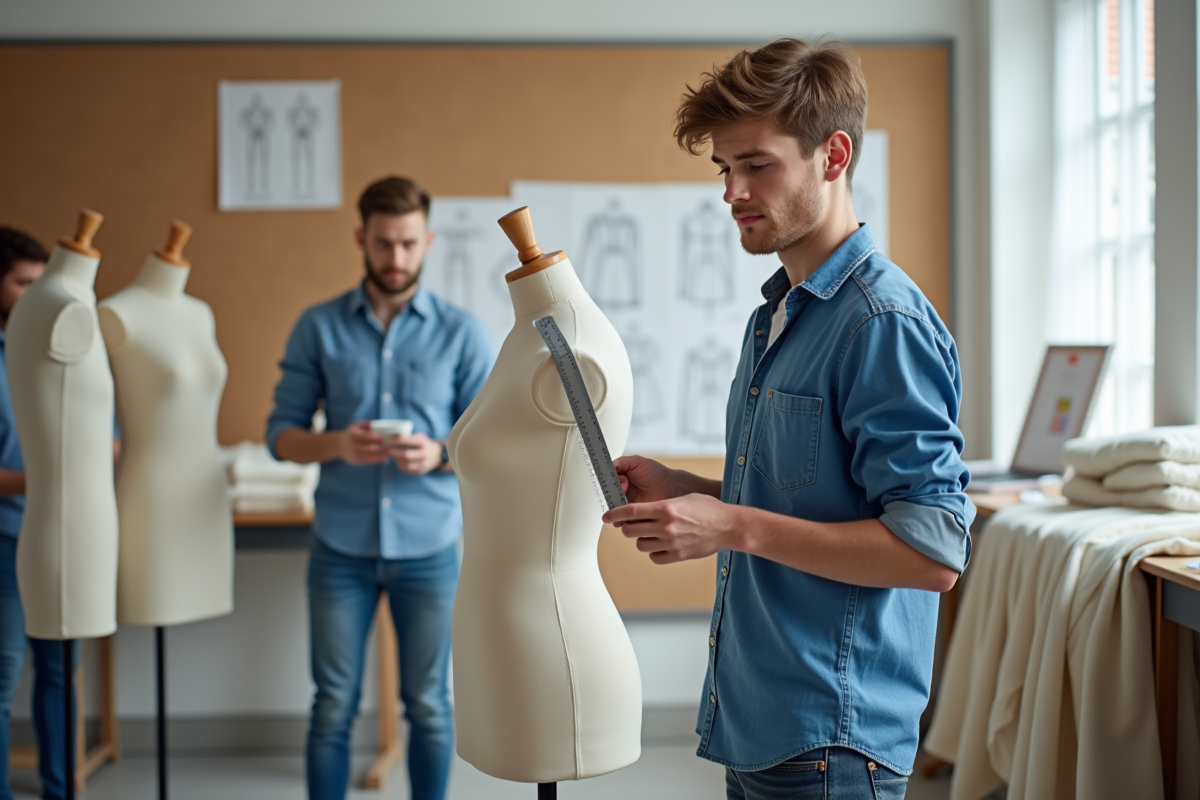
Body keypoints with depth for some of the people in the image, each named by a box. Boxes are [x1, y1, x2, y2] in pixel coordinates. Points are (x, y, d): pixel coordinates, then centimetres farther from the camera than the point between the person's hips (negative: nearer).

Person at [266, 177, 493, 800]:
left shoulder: (462, 332, 0)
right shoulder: (319, 327, 2)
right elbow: (281, 434, 2)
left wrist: (439, 454, -20)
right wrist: (336, 445, -19)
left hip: (429, 548, 0)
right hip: (341, 547, 0)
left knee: (428, 706, 9)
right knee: (334, 706, 7)